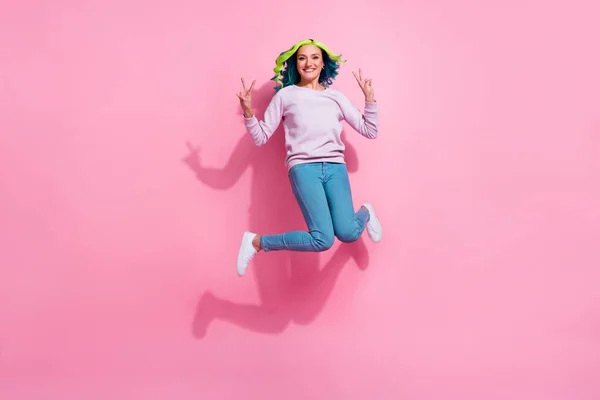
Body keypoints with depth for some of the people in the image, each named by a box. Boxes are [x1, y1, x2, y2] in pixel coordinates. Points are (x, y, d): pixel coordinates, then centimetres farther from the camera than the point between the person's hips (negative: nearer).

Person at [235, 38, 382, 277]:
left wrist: (369, 97, 8)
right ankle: (256, 242, 0)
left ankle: (365, 212, 19)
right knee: (323, 239, -21)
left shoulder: (336, 97, 18)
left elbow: (370, 131, 18)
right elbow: (260, 138, 8)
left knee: (347, 233, -19)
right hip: (303, 168, -3)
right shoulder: (285, 95, 11)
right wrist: (248, 111, -7)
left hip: (335, 167, 3)